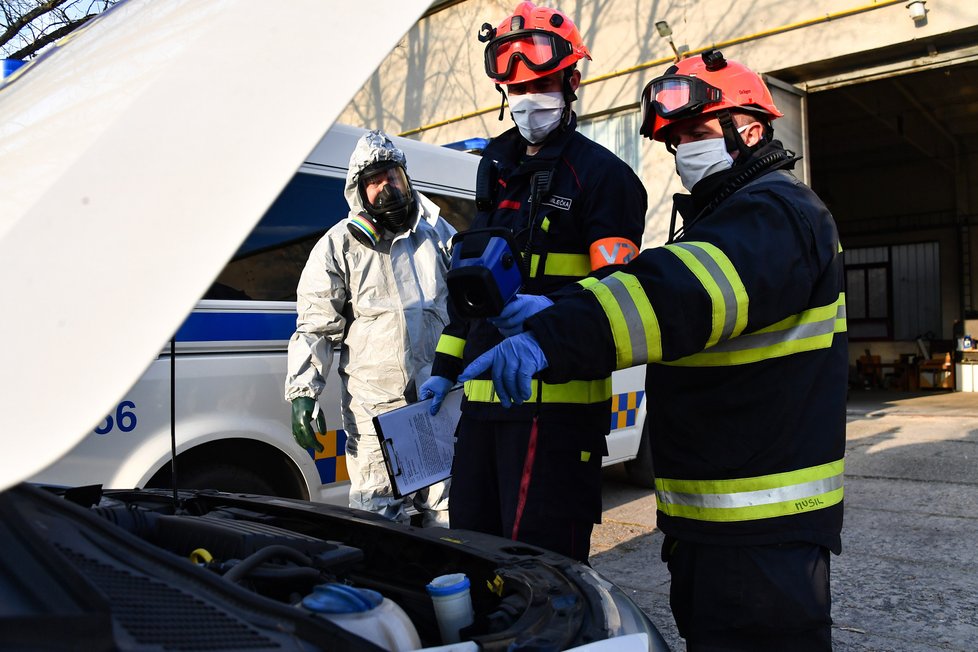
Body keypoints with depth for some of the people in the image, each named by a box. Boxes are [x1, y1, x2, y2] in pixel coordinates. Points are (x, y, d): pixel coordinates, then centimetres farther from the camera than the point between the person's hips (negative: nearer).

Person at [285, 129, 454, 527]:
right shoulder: (340, 244, 2)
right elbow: (314, 326, 0)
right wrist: (303, 393, -8)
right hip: (375, 404, -3)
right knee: (377, 515, 0)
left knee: (446, 512, 11)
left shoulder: (437, 232, 12)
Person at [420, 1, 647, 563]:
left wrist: (554, 309, -32)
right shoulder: (497, 169, 20)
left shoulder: (601, 173, -3)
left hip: (558, 396, -7)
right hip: (485, 392, 8)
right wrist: (445, 367, 21)